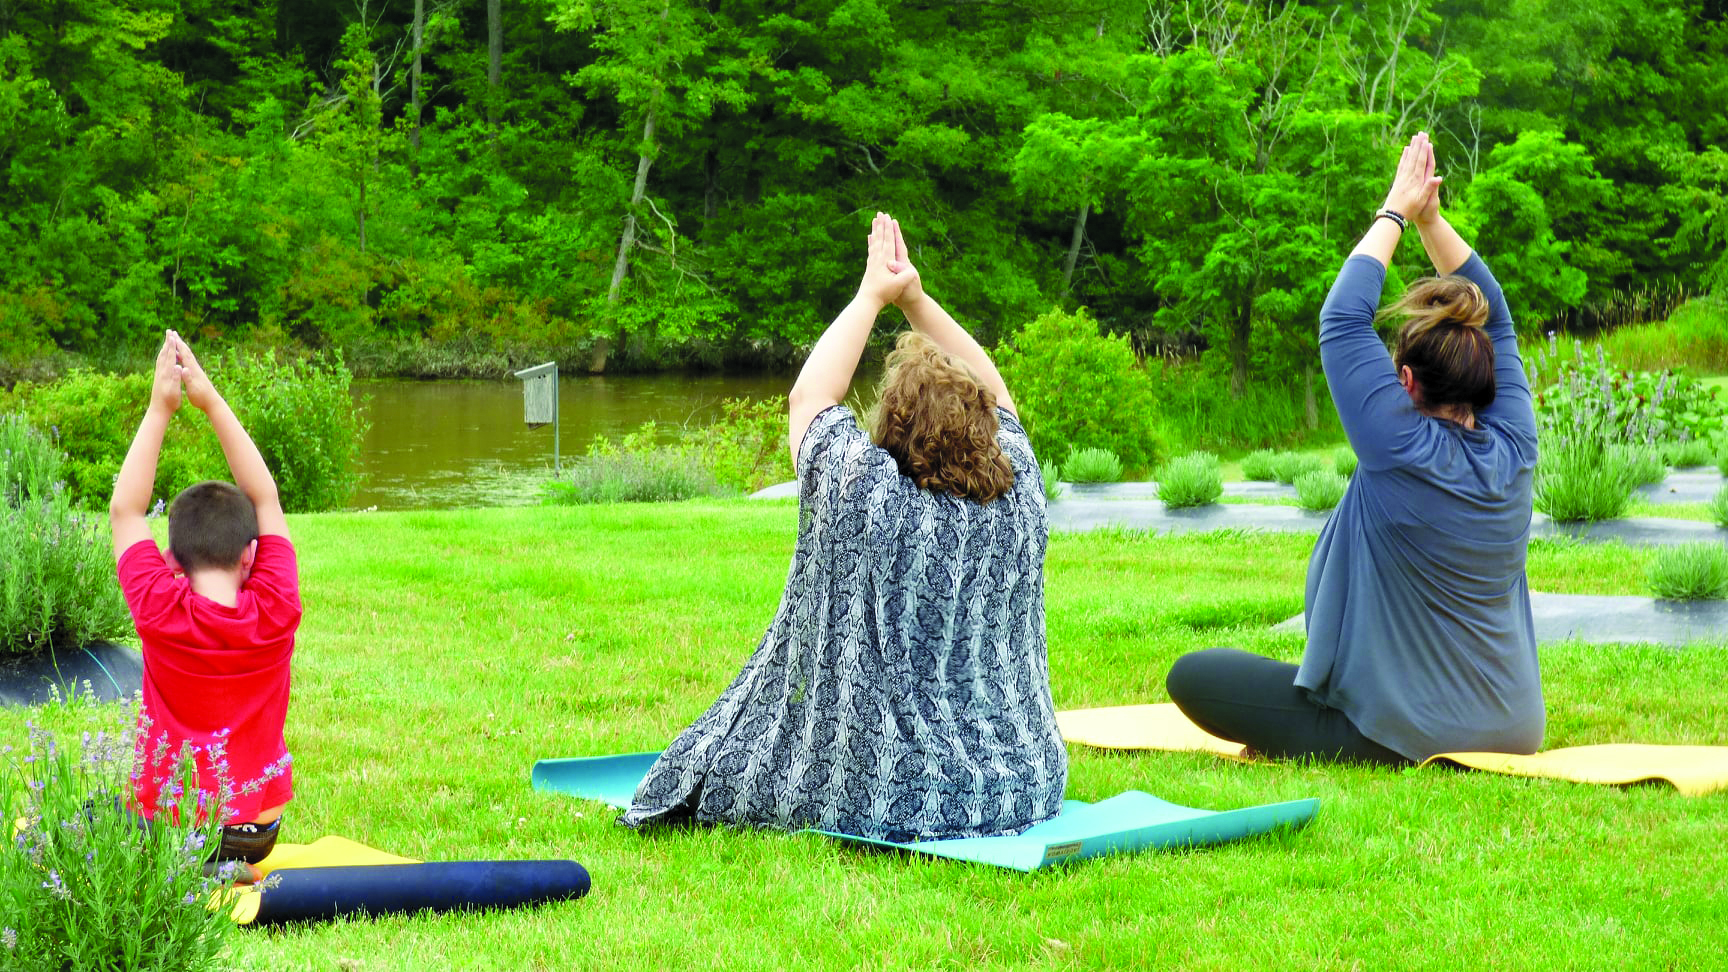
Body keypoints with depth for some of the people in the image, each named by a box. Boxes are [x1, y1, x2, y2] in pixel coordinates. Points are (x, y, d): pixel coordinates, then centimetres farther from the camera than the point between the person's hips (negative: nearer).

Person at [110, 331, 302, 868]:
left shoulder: (160, 612, -16)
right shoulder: (277, 613, -12)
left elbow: (124, 510, -3)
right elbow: (266, 500, 0)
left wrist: (159, 409, -3)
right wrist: (213, 402, 1)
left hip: (165, 831, -3)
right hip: (257, 835, 3)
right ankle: (235, 868, 16)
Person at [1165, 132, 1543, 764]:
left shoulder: (1402, 452, -21)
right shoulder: (1513, 452, -4)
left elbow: (1341, 319, -12)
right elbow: (1495, 319, 10)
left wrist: (1395, 213, -2)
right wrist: (1430, 219, 10)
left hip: (1402, 737, -7)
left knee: (1192, 675, -3)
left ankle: (1318, 746, -8)